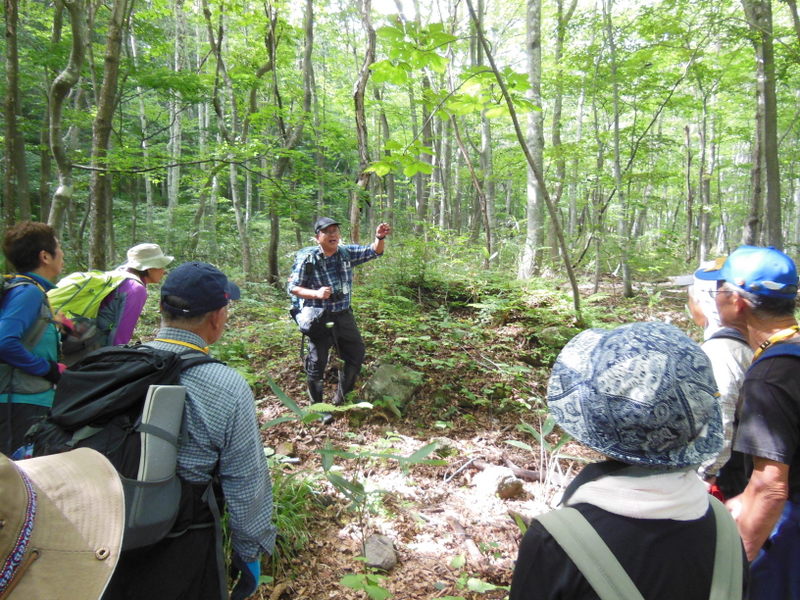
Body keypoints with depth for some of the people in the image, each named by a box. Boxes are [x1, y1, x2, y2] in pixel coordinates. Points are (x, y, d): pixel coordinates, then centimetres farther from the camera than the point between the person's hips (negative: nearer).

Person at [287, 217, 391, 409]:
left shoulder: (347, 252, 0)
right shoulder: (307, 258, -12)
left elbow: (373, 251, 0)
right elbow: (292, 287, -9)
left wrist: (380, 238, -22)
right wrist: (316, 293, -26)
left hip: (344, 315, 5)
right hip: (319, 318, -5)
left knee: (357, 353, 14)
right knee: (317, 363, 4)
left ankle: (341, 397, 34)